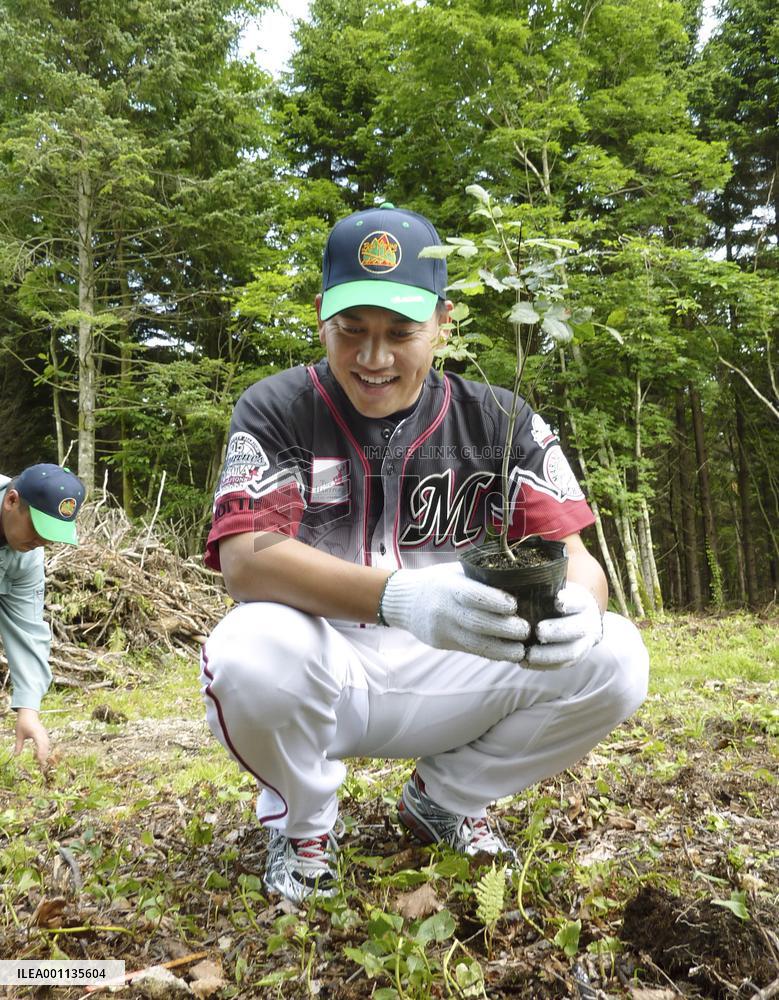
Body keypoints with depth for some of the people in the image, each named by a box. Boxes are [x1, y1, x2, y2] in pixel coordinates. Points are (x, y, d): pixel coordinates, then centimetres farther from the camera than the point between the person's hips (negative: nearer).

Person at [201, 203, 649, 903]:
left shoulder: (499, 423, -2)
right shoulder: (276, 411, -8)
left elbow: (573, 557, -9)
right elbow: (244, 558, -23)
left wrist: (574, 603, -35)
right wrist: (400, 597, -40)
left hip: (444, 675, 3)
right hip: (322, 671, -2)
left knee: (613, 658, -18)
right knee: (248, 655, -35)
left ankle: (443, 801, 9)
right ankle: (302, 820, 2)